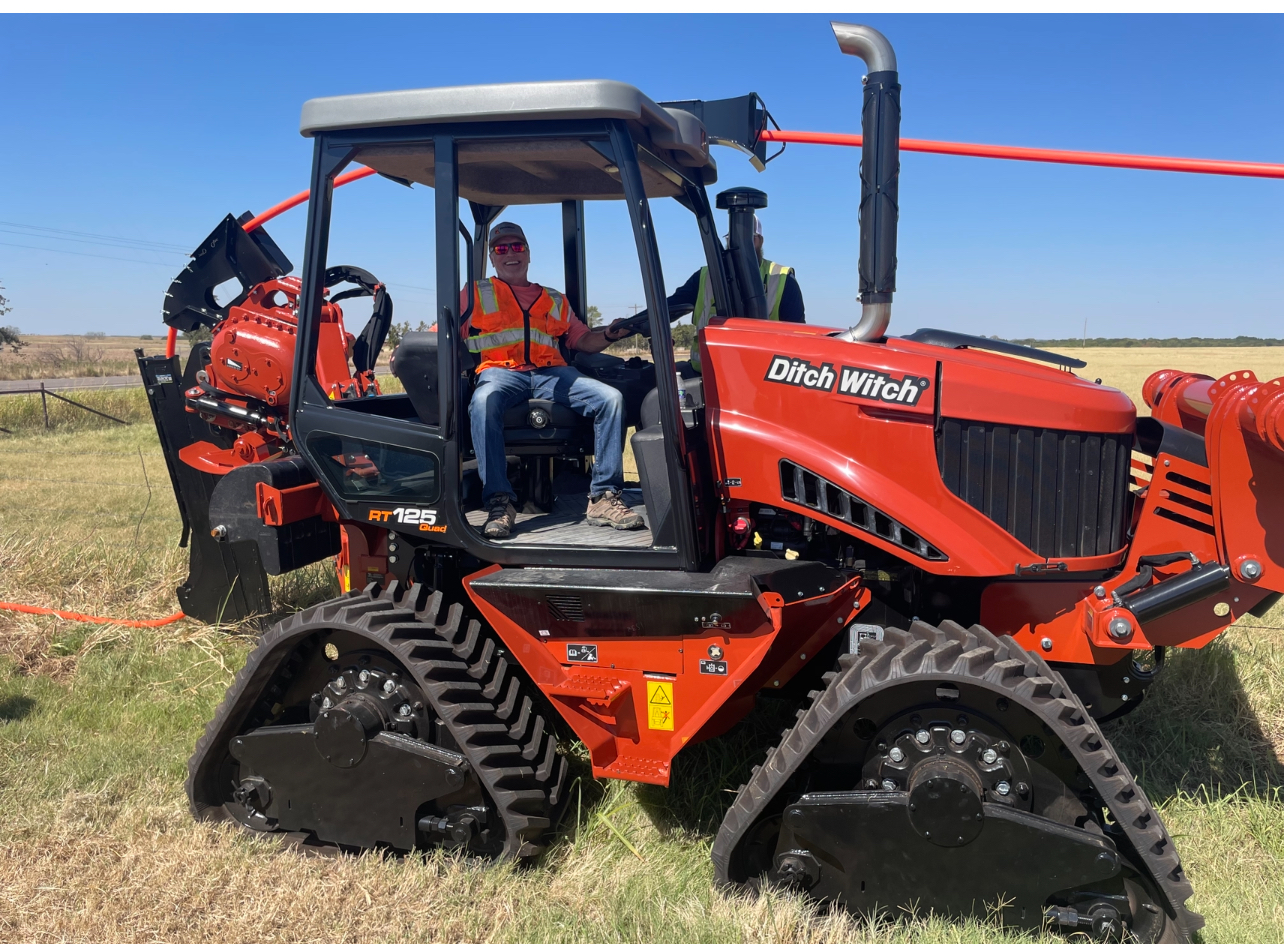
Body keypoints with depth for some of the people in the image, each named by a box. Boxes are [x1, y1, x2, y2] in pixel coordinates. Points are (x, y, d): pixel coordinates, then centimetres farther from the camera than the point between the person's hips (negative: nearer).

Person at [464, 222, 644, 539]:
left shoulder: (555, 300, 28)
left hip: (551, 374, 3)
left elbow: (582, 340, 23)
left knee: (610, 397, -21)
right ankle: (499, 502, -37)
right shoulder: (475, 294, 20)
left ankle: (603, 498, -22)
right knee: (483, 402, -40)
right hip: (501, 372, -3)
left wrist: (608, 334, 1)